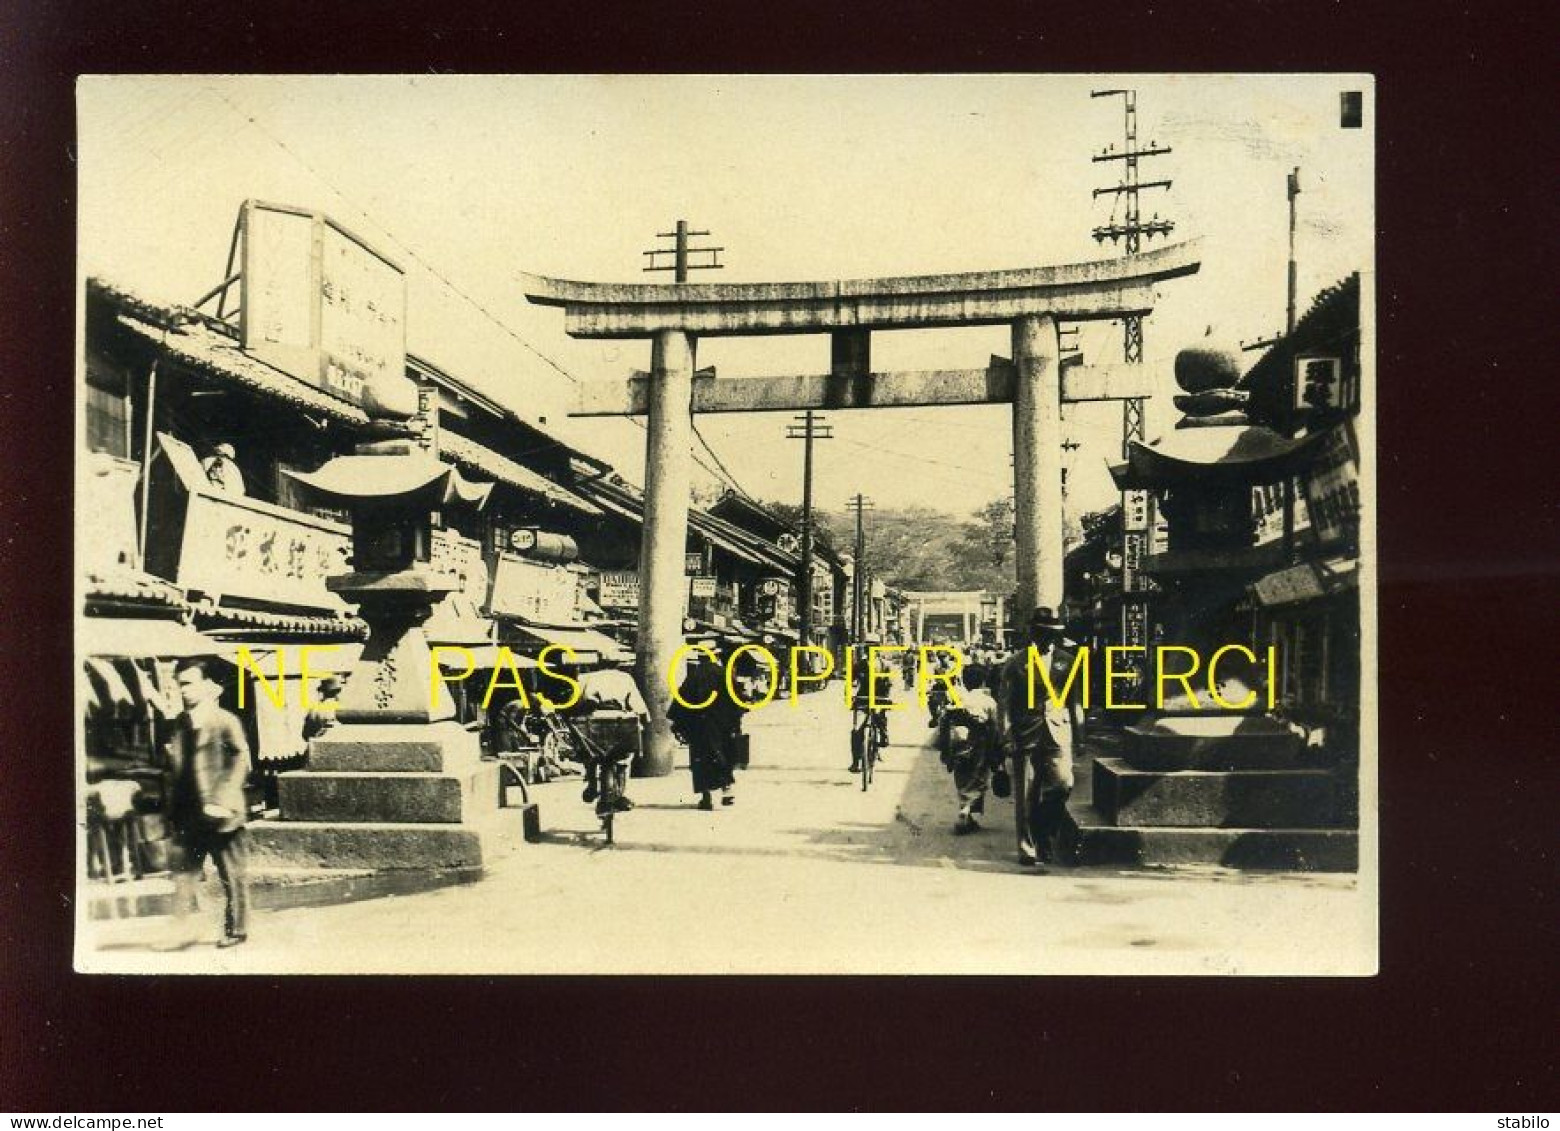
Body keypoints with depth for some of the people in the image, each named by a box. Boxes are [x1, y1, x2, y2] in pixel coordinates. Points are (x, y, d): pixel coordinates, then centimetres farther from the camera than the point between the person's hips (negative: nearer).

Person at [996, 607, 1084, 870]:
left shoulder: (1066, 661, 11)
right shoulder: (1016, 663, 4)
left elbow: (1074, 699, 16)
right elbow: (1004, 702, 2)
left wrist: (1076, 731, 11)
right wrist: (1006, 737, -4)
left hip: (1058, 735, 2)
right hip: (1026, 737, -2)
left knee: (1062, 784, -15)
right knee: (1026, 798, 0)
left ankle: (1045, 838, 5)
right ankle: (1028, 850, 10)